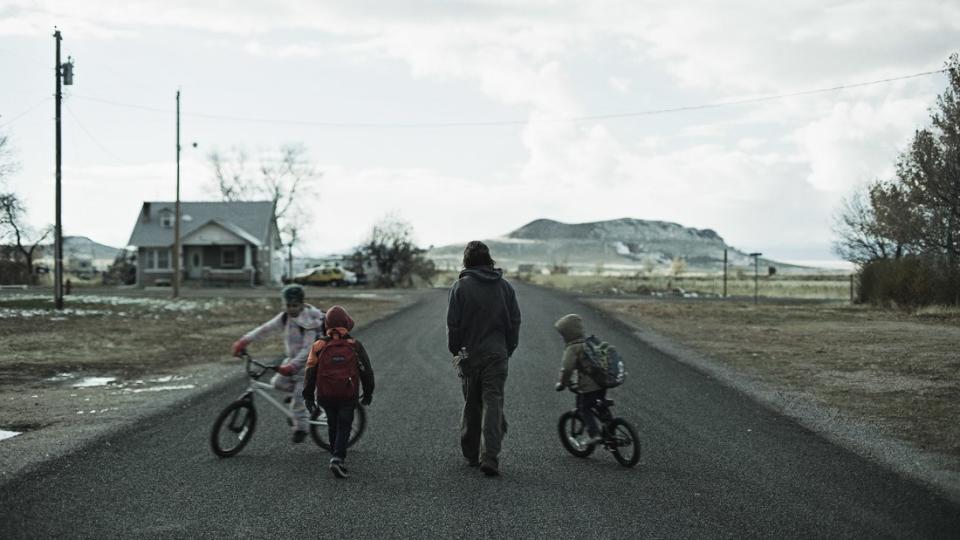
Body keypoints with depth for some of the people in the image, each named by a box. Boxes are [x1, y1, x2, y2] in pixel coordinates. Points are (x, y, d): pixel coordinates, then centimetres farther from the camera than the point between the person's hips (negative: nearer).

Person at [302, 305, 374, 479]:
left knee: (333, 425, 21)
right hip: (348, 396, -2)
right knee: (344, 427, 6)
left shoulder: (319, 346, -5)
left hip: (325, 395, 2)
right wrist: (368, 393, 12)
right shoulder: (355, 345, -7)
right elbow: (366, 371, -2)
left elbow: (310, 373, -3)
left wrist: (308, 397, 7)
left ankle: (336, 457, 29)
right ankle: (337, 458, -12)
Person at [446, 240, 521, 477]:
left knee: (471, 406, 13)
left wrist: (455, 350, 7)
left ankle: (471, 454, 22)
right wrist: (509, 350, 14)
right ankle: (489, 457, -12)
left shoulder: (460, 286, -6)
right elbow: (515, 321, 5)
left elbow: (453, 322, -5)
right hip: (497, 355, 1)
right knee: (493, 404, -2)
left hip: (470, 355, 0)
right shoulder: (505, 286, 3)